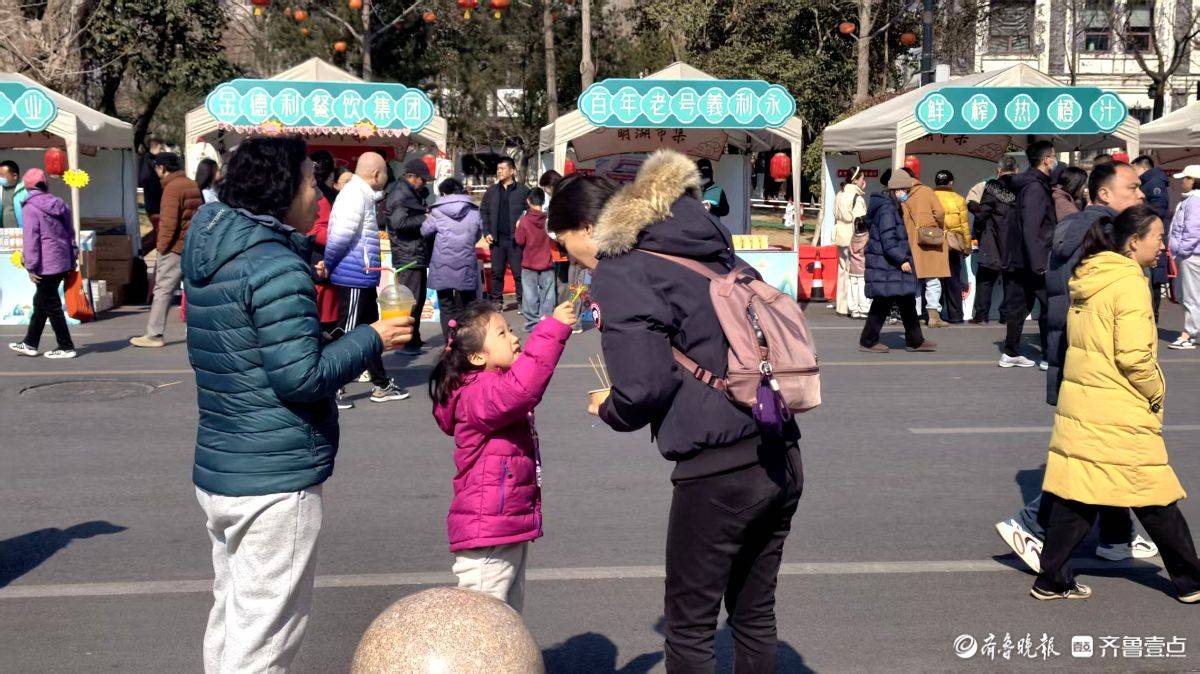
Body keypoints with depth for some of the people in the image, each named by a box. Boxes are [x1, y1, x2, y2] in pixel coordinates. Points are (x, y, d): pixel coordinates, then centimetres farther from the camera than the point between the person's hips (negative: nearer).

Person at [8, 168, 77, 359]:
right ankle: (30, 343, 27)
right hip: (63, 262, 8)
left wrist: (31, 266, -10)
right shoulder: (60, 204, 11)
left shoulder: (30, 208, -10)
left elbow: (32, 238, -14)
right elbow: (70, 233, 14)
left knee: (51, 305, 1)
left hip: (46, 265, -8)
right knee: (40, 302, 18)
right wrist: (72, 260, 18)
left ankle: (66, 347, 3)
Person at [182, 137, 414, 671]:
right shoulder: (277, 267, -18)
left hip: (216, 471, 9)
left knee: (230, 619, 21)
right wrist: (372, 339, -9)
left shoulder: (210, 254, 10)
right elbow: (301, 377, -21)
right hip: (275, 483, -9)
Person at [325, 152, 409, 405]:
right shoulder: (355, 195, -18)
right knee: (349, 333, -3)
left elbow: (341, 236, 17)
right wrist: (327, 266, -11)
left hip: (361, 277, 10)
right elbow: (341, 235, -22)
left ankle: (382, 385, 24)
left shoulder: (361, 194, 15)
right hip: (355, 277, -10)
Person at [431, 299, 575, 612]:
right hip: (487, 535, -10)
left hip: (511, 527, 10)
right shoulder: (477, 395, -21)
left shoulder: (496, 385, 13)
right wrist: (554, 330, -39)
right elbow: (521, 388, -39)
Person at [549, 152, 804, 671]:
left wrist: (608, 411, 5)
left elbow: (644, 387, -17)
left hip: (718, 471, -8)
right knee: (754, 615, 21)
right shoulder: (710, 249, 14)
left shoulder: (620, 273, -9)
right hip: (781, 457, 8)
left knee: (689, 627, 10)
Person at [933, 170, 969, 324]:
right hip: (952, 246, 0)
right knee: (953, 280, 7)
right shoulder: (958, 199, -1)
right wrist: (967, 246, 10)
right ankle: (955, 315, 8)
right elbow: (965, 225, 2)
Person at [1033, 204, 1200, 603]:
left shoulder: (1088, 280, 11)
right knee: (1157, 501, 6)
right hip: (1121, 416, -8)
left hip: (1077, 404, 8)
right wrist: (1156, 392, -5)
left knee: (1074, 495, 11)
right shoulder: (1130, 283, -15)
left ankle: (1053, 580, 13)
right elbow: (1134, 355, -21)